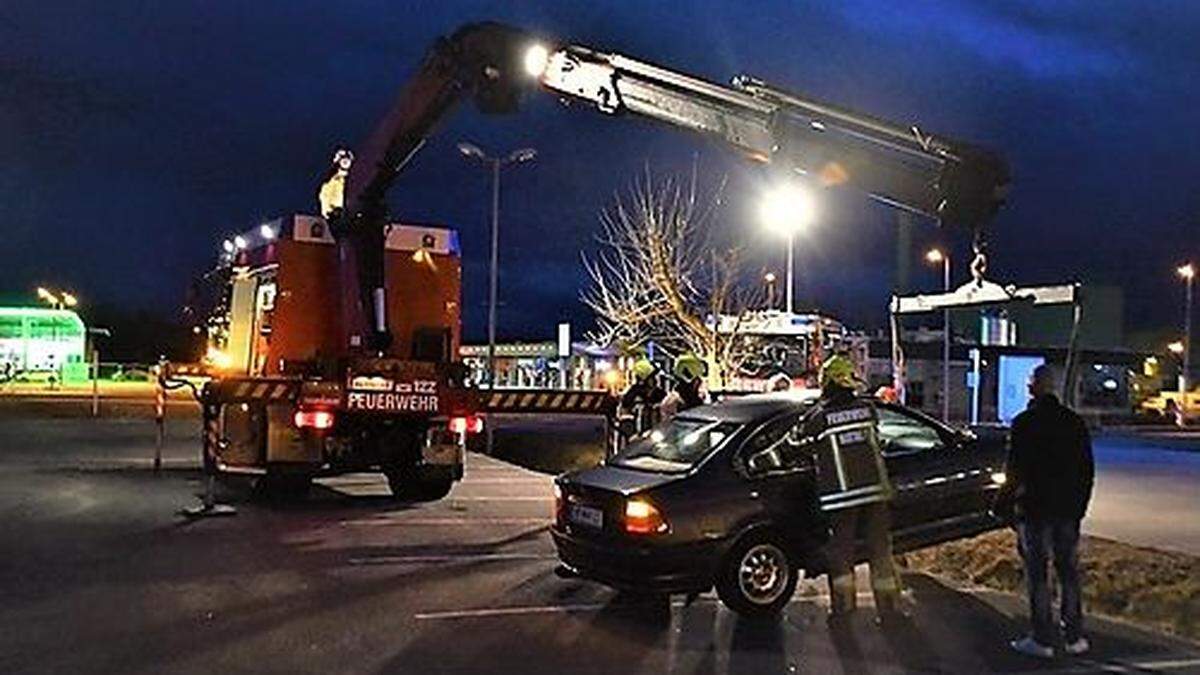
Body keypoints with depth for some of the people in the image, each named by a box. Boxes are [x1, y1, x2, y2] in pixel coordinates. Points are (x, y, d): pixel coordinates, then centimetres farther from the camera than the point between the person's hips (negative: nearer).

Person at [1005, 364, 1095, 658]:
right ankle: (1074, 637, 17)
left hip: (1035, 509, -5)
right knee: (1068, 571, 12)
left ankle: (1042, 639, 4)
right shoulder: (1074, 422, 6)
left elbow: (1014, 469, -11)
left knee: (1037, 573, 1)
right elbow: (1087, 470, 10)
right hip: (1068, 509, 5)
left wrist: (1015, 497, 3)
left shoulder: (1024, 423, -11)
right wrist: (1080, 506, 16)